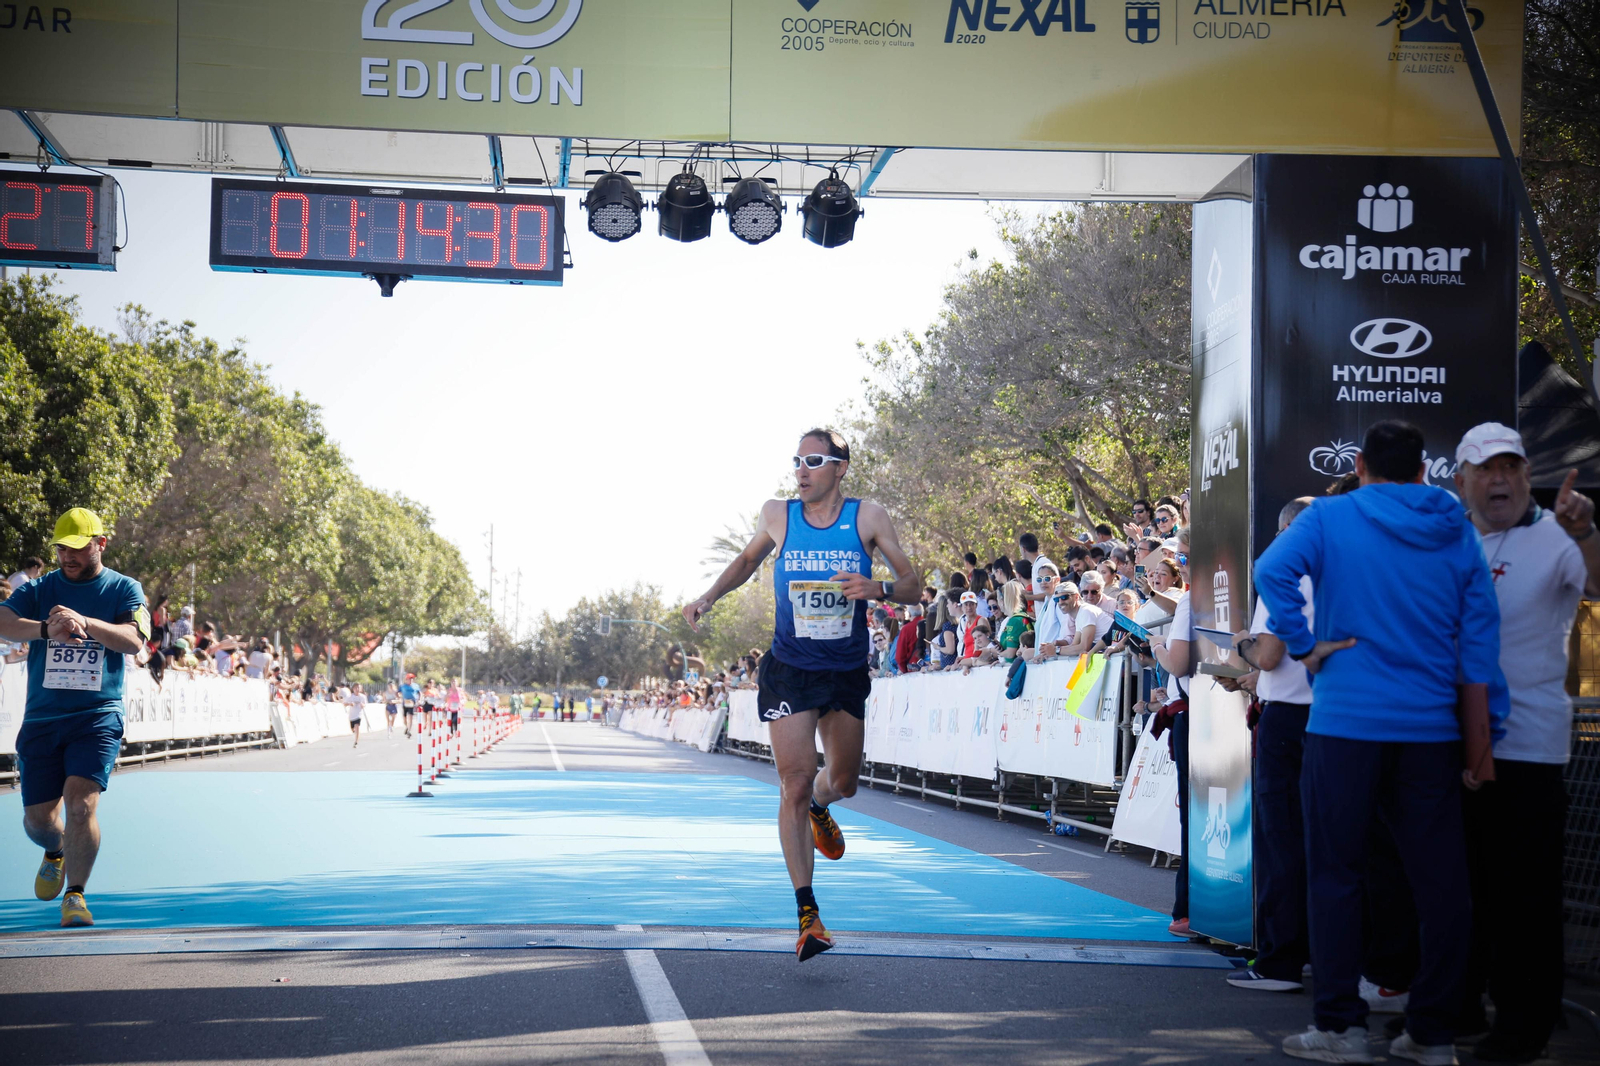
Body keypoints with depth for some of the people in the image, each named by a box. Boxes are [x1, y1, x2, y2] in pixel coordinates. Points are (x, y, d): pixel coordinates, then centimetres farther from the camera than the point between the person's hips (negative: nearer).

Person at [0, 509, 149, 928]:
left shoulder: (124, 589, 4)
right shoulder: (38, 589, 7)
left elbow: (134, 640, -13)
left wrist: (83, 622, -30)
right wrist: (47, 629, -31)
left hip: (98, 715, -2)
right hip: (41, 718, 3)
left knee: (81, 802, -20)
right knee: (37, 817, 6)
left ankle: (76, 894, -7)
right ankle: (57, 853, 41)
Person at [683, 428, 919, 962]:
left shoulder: (868, 518, -7)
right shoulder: (777, 515, -4)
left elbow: (913, 585, -5)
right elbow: (747, 560, 17)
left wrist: (879, 589, -26)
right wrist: (709, 597, 4)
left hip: (848, 673, 1)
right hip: (789, 672, -1)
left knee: (842, 783, 16)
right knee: (796, 785, -10)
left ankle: (819, 808, 55)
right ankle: (807, 914, -6)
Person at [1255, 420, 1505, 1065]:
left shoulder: (1330, 518, 1)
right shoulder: (1456, 534, 10)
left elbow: (1272, 570, -19)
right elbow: (1479, 645, 7)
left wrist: (1305, 647, -10)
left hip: (1346, 722, -3)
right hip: (1431, 730, 3)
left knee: (1336, 874, 4)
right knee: (1439, 881, 7)